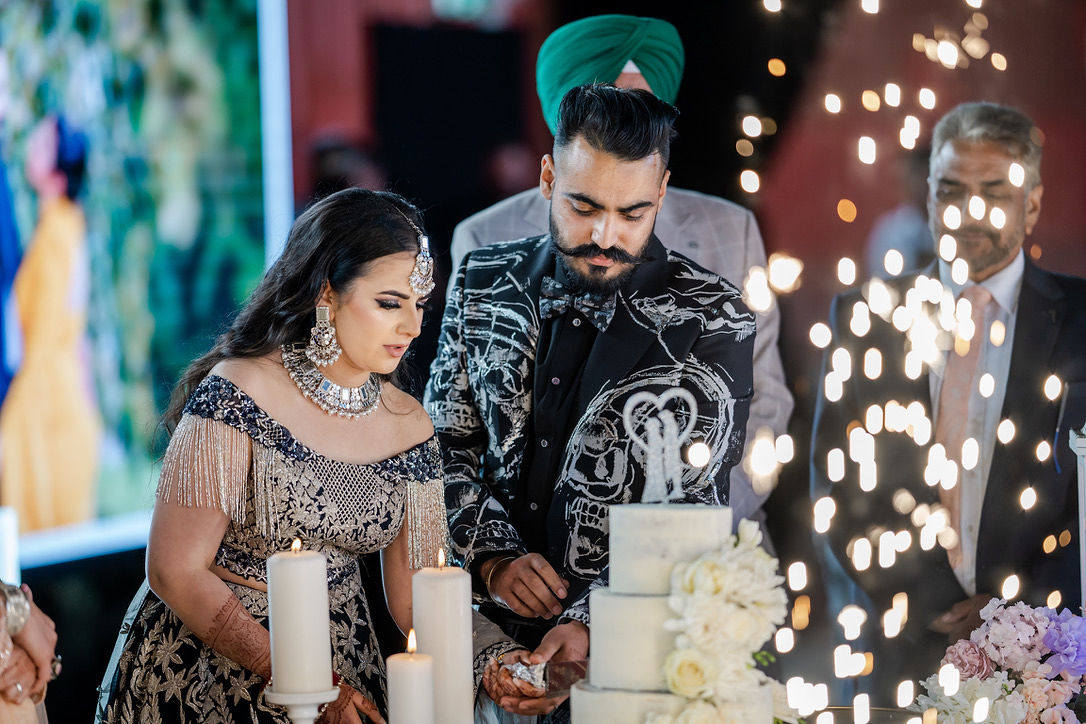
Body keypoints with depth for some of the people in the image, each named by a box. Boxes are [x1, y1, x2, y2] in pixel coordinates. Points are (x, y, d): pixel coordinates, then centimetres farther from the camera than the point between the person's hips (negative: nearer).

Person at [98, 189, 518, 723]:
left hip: (339, 663, 5)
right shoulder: (237, 394, -17)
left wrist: (495, 659, -17)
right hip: (208, 656, -4)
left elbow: (414, 597, 2)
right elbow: (176, 572, -16)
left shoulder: (410, 427, 0)